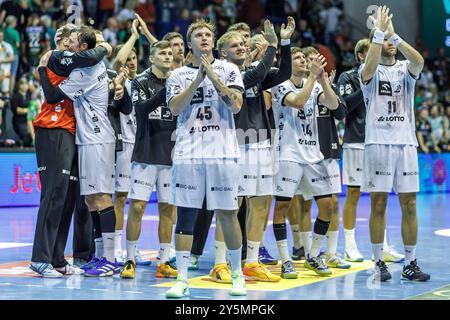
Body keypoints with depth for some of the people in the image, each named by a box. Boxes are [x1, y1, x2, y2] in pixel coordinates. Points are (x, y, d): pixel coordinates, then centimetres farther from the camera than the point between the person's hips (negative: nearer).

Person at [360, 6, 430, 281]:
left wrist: (394, 34, -20)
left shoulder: (406, 70, 11)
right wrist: (379, 31, -23)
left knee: (409, 204, 3)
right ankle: (379, 263, 6)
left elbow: (419, 61, -14)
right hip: (378, 143, -3)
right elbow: (370, 67, -23)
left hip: (406, 142, 3)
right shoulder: (370, 72, 3)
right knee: (378, 204, -1)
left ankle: (410, 263, 9)